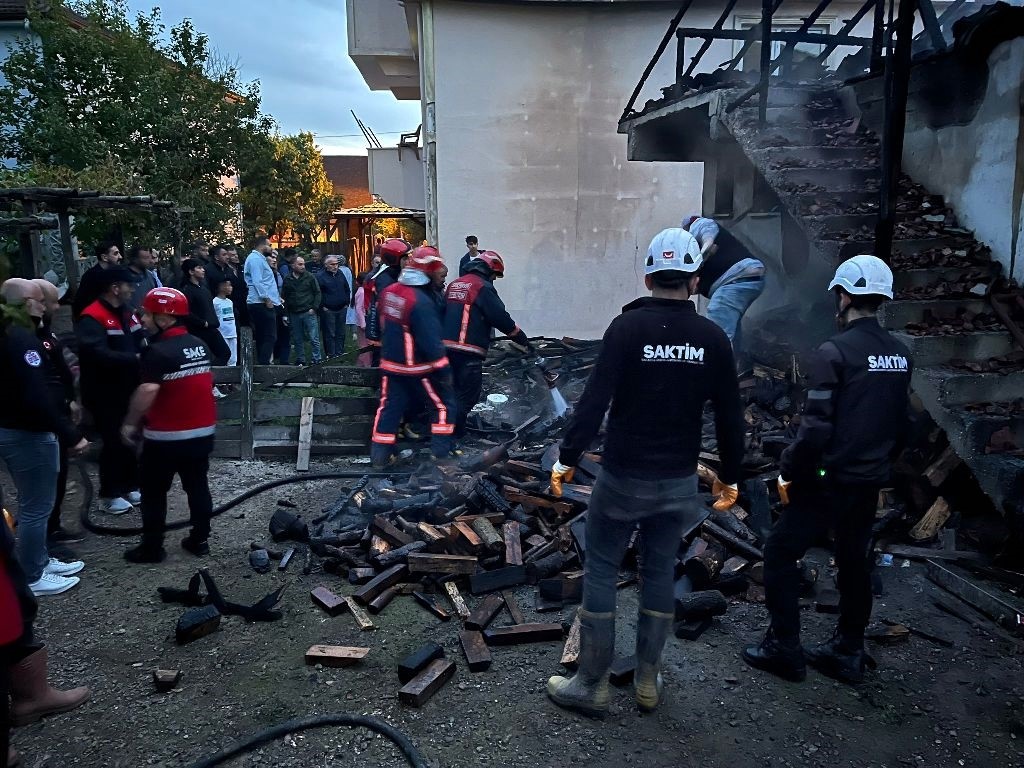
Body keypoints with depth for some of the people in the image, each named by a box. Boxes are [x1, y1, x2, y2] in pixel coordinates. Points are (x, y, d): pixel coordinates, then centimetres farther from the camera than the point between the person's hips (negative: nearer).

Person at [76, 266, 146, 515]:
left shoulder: (126, 313, 10)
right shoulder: (92, 318, -16)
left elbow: (142, 344, 10)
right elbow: (99, 354, -29)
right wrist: (134, 358, -28)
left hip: (128, 389, 8)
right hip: (105, 394, -8)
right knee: (114, 442, -2)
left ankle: (130, 487, 27)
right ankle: (109, 494, 11)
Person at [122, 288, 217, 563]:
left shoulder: (158, 351, -19)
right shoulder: (200, 345, 5)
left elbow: (147, 392, -27)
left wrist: (130, 423, -14)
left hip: (166, 435, -7)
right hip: (202, 431, 7)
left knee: (154, 493, 8)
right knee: (198, 487, 14)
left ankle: (152, 548, 16)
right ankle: (200, 540, 22)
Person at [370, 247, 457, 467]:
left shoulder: (389, 292, -1)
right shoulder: (421, 301, -25)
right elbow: (431, 341, -24)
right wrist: (443, 370, -16)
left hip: (391, 362, 7)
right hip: (418, 367, -7)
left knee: (389, 406, 15)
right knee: (444, 403, 10)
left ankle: (379, 455, 19)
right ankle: (440, 451, 12)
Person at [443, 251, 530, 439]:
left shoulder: (454, 284, 16)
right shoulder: (483, 287, -8)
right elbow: (501, 317, -12)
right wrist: (522, 339, -3)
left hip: (447, 346, 9)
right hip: (469, 351, -8)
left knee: (454, 392, 21)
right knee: (467, 395, 0)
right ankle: (455, 436, 3)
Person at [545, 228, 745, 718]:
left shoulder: (628, 326, -12)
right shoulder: (712, 338, 0)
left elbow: (595, 399, -18)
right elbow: (730, 416, 4)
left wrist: (568, 458, -9)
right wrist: (730, 475, 16)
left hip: (623, 476, -4)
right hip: (679, 481, 4)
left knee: (600, 572, 8)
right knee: (660, 574, 17)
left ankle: (592, 686, 17)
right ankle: (648, 681, 28)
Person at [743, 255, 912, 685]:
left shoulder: (834, 352, -18)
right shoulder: (899, 355, 5)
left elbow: (816, 427, -22)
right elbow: (901, 423, 12)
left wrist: (788, 472, -9)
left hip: (828, 482, -7)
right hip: (870, 484, 8)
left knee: (780, 553, 5)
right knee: (855, 563, 18)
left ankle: (784, 649, 11)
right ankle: (848, 653, 28)